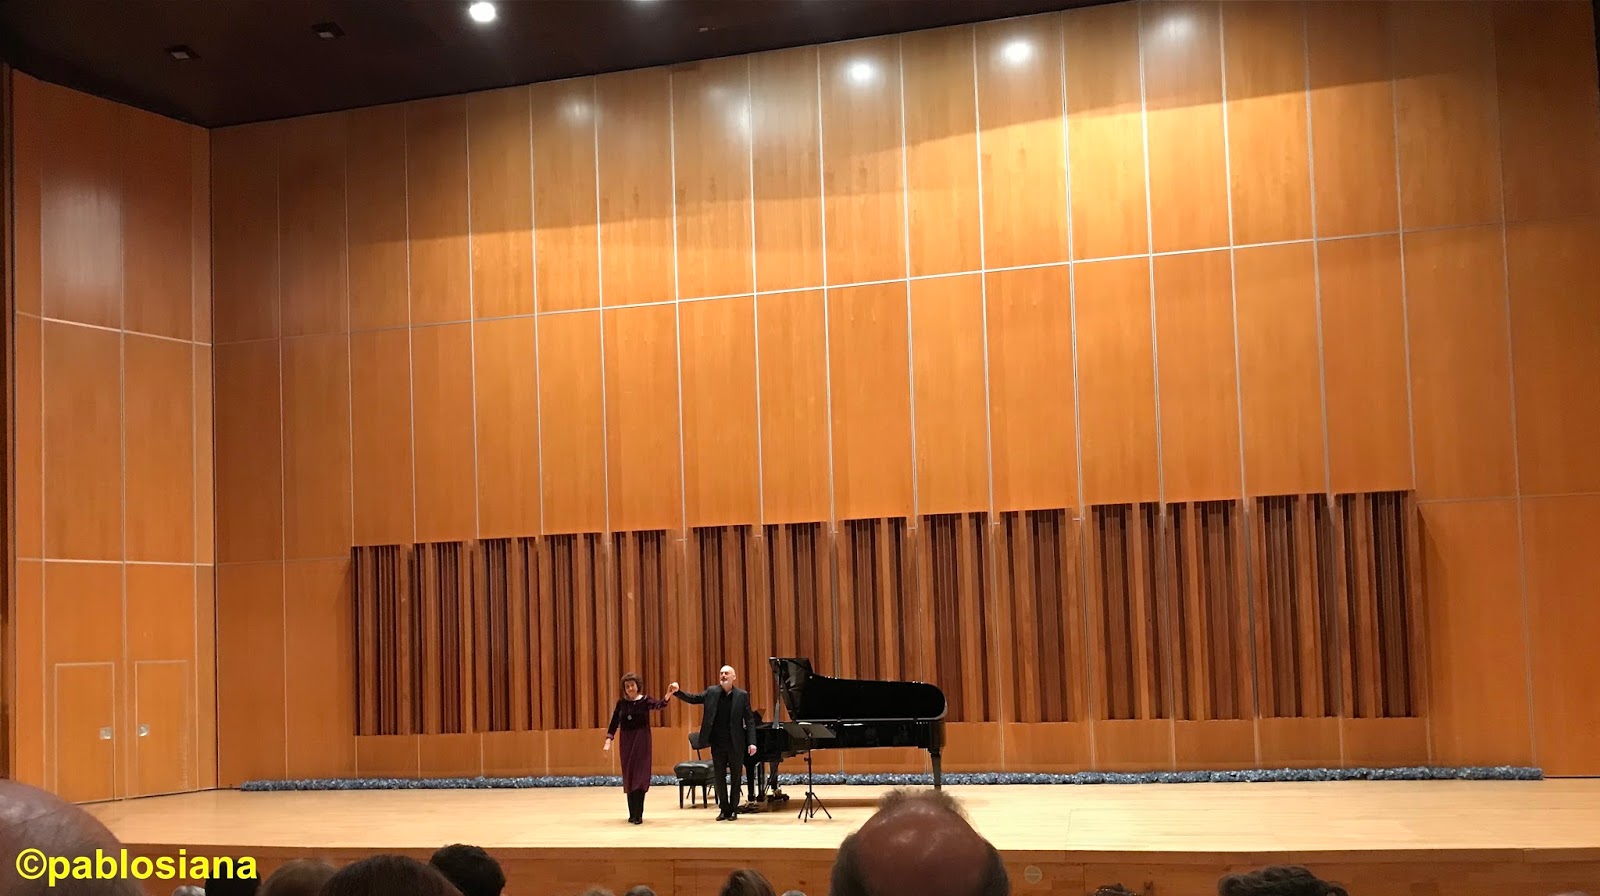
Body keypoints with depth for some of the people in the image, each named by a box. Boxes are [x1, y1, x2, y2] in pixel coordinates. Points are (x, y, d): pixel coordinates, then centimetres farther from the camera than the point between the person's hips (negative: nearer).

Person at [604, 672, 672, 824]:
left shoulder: (645, 700, -5)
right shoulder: (621, 703, 5)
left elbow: (659, 706, -23)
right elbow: (614, 723, 3)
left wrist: (668, 695, -42)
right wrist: (608, 741, -8)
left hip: (641, 741, -3)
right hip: (626, 741, 3)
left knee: (639, 775, -8)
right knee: (628, 777, 5)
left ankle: (638, 814, -8)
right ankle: (632, 814, 13)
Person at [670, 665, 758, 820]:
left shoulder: (742, 695, -4)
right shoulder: (712, 692, 3)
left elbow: (749, 720, -5)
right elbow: (693, 698, 1)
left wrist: (751, 742, -12)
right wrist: (677, 691, -18)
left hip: (735, 744, -2)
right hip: (717, 744, 2)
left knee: (735, 777, 5)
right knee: (719, 777, 8)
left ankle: (734, 810, 15)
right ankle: (724, 809, 18)